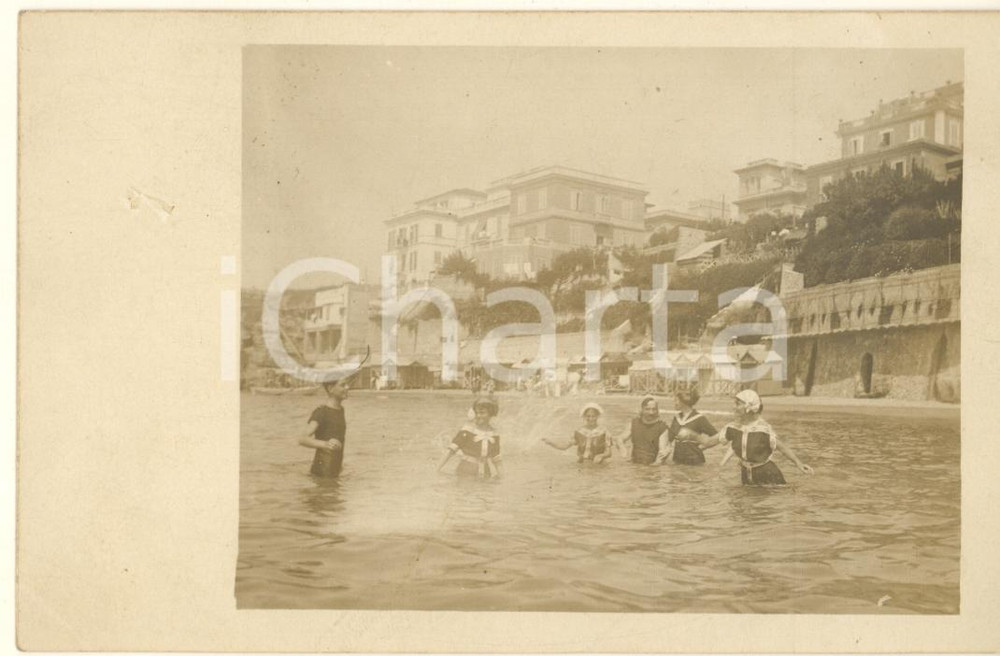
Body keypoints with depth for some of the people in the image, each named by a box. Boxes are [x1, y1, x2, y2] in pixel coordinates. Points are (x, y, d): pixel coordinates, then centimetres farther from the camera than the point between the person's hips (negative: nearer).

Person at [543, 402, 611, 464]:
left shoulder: (603, 433, -2)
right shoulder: (579, 432, 4)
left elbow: (608, 453, 0)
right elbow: (564, 446, 1)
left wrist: (601, 456, -21)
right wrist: (550, 442, -14)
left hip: (597, 466, -1)